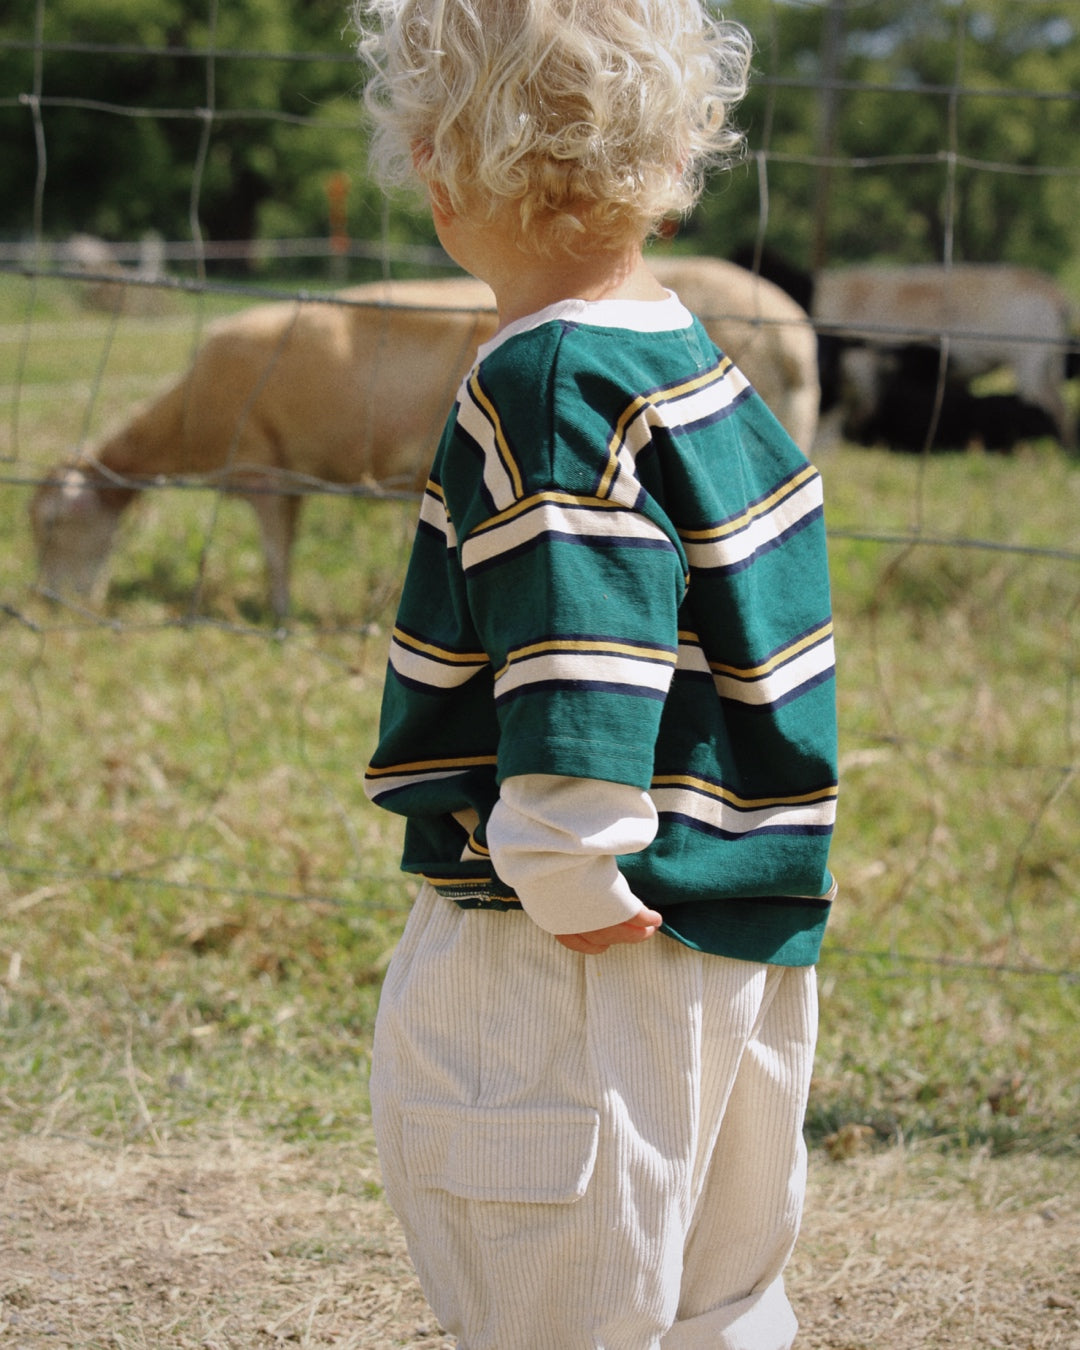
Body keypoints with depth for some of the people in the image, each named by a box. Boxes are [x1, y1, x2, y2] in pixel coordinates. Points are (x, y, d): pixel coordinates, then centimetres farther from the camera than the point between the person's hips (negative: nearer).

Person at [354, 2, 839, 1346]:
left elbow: (582, 677, -28)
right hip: (748, 956, 9)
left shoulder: (546, 389, -17)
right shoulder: (703, 374, 10)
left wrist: (567, 883, -22)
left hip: (564, 978, -9)